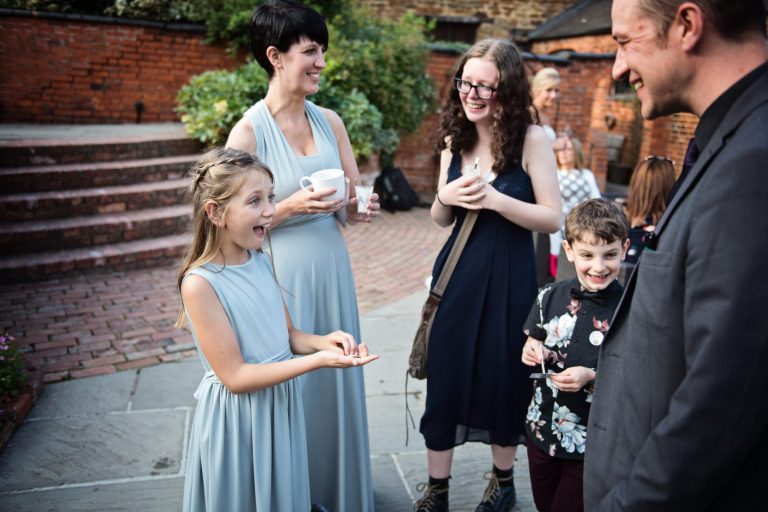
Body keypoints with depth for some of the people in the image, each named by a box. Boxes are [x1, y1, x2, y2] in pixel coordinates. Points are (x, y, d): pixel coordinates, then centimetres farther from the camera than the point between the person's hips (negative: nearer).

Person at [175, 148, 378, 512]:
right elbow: (235, 377, -22)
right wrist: (319, 360, -27)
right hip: (237, 418, -6)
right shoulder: (199, 283, -22)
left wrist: (323, 341, -15)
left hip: (281, 404, 6)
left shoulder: (260, 261, 0)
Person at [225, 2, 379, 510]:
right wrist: (290, 207, -22)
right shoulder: (248, 131, -13)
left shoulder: (329, 121, 3)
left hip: (332, 269, 5)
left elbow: (355, 199, 11)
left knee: (338, 378, 17)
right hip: (282, 274, -5)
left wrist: (362, 207, -11)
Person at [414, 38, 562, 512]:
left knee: (504, 378, 11)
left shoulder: (532, 139, -10)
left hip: (508, 276, -3)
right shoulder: (454, 140, 4)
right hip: (457, 272, 4)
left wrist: (495, 199, -23)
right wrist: (445, 197, -12)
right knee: (444, 377, 7)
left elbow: (553, 219, -11)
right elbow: (441, 220, 10)